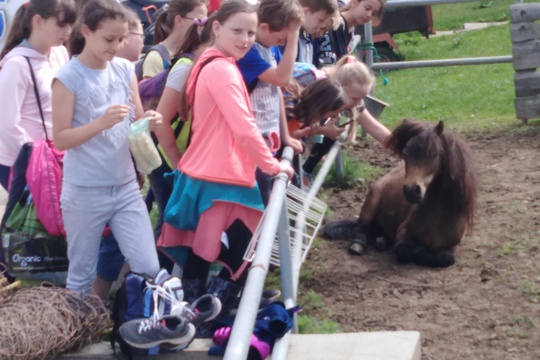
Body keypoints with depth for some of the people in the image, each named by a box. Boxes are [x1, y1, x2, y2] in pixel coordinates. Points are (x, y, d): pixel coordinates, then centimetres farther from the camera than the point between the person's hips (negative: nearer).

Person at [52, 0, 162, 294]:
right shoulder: (68, 77, -11)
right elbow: (60, 139, -13)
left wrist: (149, 122, -13)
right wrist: (102, 122, -27)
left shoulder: (125, 70, 4)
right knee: (81, 274, 9)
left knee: (149, 268, 2)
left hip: (126, 186, 4)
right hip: (84, 192, -4)